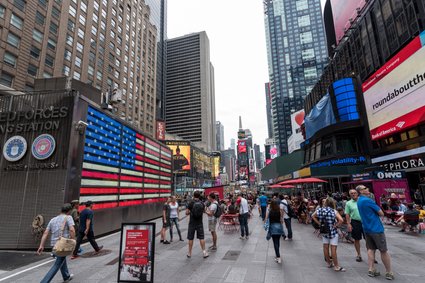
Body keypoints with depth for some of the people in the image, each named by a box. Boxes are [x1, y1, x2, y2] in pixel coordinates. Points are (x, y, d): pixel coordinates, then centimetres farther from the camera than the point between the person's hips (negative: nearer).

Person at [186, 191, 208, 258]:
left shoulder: (191, 203, -12)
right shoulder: (202, 204, -1)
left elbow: (187, 213, -9)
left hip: (192, 223, -2)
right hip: (200, 223, 2)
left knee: (190, 238, 8)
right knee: (201, 238, 9)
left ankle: (189, 253, 17)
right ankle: (204, 252, 6)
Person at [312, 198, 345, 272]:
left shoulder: (320, 210, -2)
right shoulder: (334, 211, -14)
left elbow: (313, 216, 5)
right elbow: (341, 220, -26)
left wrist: (319, 223, 3)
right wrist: (335, 225, -12)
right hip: (333, 232, -4)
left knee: (325, 247, 12)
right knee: (333, 248, 0)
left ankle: (329, 263, 27)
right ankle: (336, 266, 9)